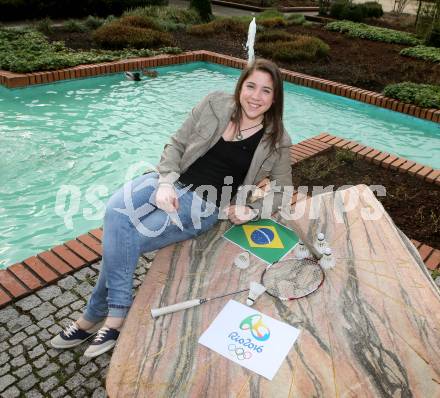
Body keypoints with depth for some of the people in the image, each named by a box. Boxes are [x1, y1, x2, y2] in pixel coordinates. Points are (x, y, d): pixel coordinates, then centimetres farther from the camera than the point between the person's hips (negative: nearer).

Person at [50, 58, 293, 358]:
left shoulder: (276, 142, -2)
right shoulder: (215, 104, 2)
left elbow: (283, 192, 8)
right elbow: (176, 145, 5)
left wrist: (252, 210, -10)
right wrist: (166, 182, -12)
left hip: (206, 205, -3)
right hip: (173, 182, 3)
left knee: (124, 241, -20)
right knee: (116, 210, -26)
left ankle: (96, 315, 3)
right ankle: (118, 311, -13)